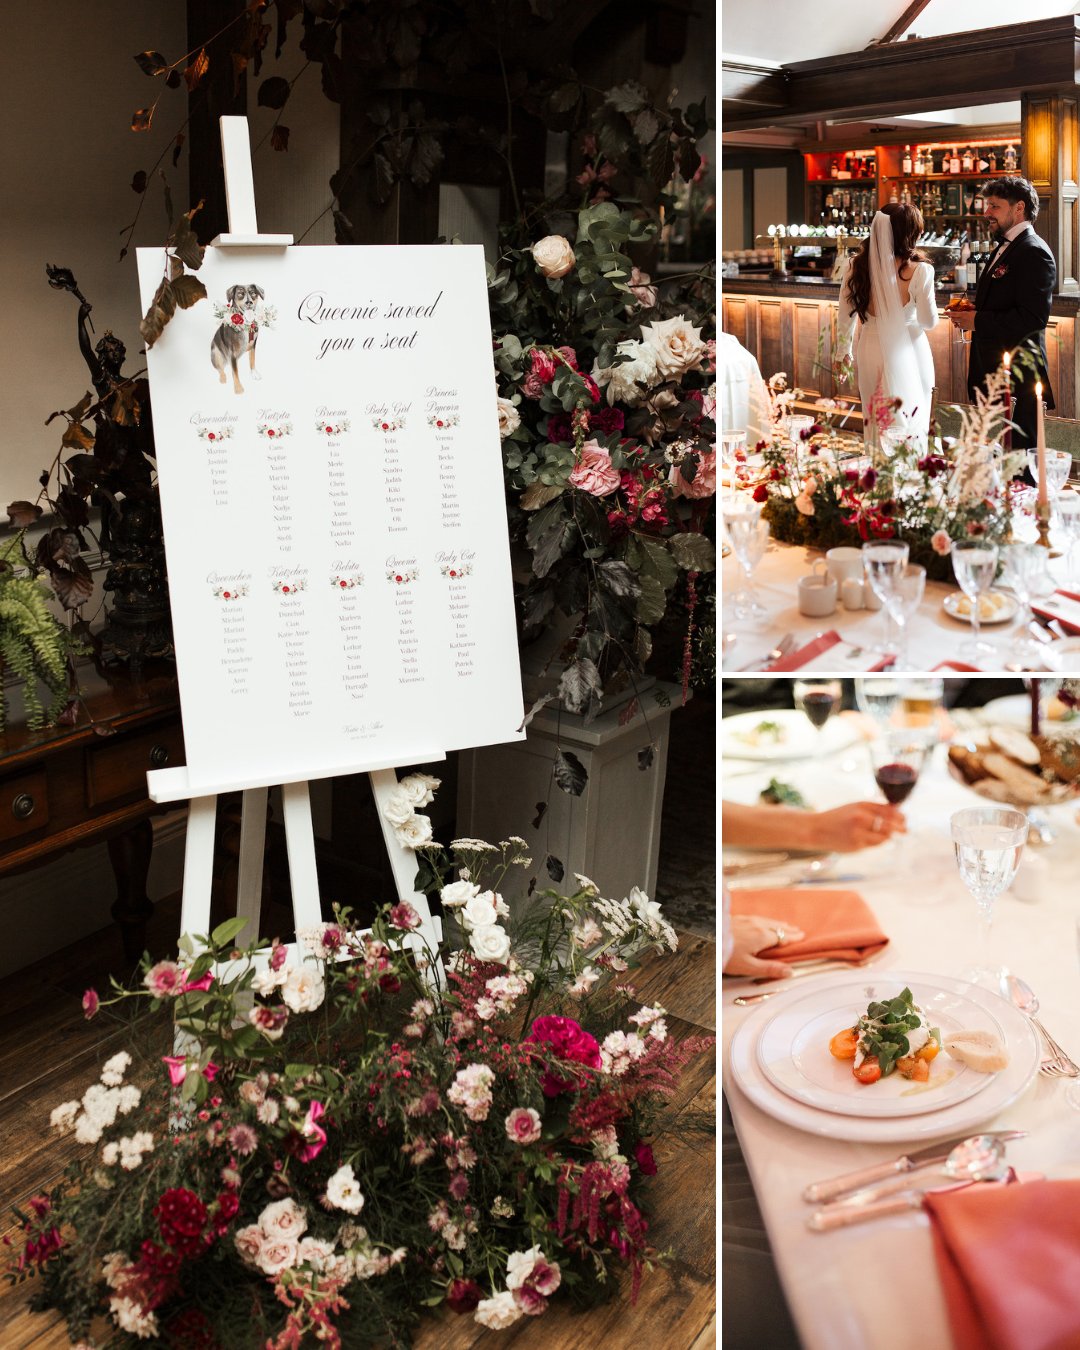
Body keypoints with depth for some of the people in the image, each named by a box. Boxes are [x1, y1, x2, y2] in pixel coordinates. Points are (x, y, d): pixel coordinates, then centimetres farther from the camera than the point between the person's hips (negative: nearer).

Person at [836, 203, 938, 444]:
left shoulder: (855, 267, -6)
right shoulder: (919, 270, -16)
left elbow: (845, 317, 5)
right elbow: (929, 321, -6)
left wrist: (842, 351, 20)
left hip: (871, 351, 3)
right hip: (908, 353, -3)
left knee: (875, 425, 14)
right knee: (911, 422, 10)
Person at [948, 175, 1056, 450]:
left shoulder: (1034, 252, -14)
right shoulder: (1004, 248, 18)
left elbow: (1032, 317, -23)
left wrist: (978, 321, -17)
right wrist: (970, 313, 6)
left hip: (1017, 374, -10)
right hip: (992, 369, 10)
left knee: (1017, 450, -6)